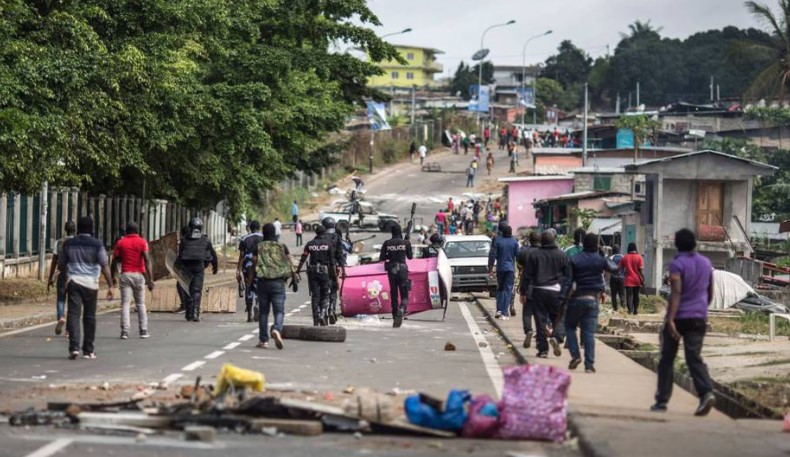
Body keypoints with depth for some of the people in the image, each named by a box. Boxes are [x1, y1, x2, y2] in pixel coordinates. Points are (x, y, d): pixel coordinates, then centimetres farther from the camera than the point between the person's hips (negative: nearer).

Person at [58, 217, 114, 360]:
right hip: (90, 283, -1)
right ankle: (88, 350, 16)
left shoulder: (68, 244, 6)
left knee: (73, 314, -4)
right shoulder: (97, 244, -3)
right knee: (89, 316, 9)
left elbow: (61, 265, 15)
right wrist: (110, 286, -4)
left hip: (73, 282, 1)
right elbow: (104, 266, -7)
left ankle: (74, 347, -19)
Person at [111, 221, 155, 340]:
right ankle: (143, 331, 11)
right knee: (140, 304, 11)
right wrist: (150, 279, -13)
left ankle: (125, 331, -10)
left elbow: (114, 262, 3)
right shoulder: (142, 242, -1)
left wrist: (113, 277, 15)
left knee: (125, 304, -1)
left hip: (125, 275, 0)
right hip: (139, 275, 0)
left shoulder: (120, 243, 3)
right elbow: (147, 260, -11)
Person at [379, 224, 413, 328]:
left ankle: (395, 317, 11)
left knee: (393, 294, 11)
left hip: (391, 269, 1)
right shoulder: (406, 243, -4)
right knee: (404, 294, 2)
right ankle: (401, 310, -27)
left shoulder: (387, 243, -2)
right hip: (402, 269, -1)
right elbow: (410, 256, 6)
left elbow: (381, 258, 1)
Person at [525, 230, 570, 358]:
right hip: (556, 291, 0)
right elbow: (568, 274, 2)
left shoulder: (534, 255, -1)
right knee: (558, 318, 10)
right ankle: (556, 337, -18)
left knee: (541, 319, 3)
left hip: (538, 290, 0)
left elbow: (528, 273, -2)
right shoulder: (561, 255, 1)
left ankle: (543, 349, 2)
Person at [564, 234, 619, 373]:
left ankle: (575, 355, 1)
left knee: (570, 326, 16)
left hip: (576, 298, -1)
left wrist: (565, 297, -6)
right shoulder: (601, 260, -1)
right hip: (593, 299, 1)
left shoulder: (574, 260, -5)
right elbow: (614, 267, 19)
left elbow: (568, 280, -8)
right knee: (589, 332, 2)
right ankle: (589, 364, -2)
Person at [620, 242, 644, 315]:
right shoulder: (639, 257, -5)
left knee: (629, 295, -2)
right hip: (637, 280, 1)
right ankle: (636, 310, 20)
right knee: (636, 295, 14)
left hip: (628, 280, -1)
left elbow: (620, 268, 4)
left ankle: (630, 310, -14)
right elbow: (641, 270, -8)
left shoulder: (624, 258, 0)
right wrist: (643, 280, -4)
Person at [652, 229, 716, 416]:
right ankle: (706, 392, -25)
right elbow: (710, 293, 18)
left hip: (679, 317, -4)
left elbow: (676, 293, -21)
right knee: (694, 358, -2)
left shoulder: (677, 264, -9)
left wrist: (670, 319, -27)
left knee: (667, 359, 8)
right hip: (699, 318, 4)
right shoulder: (706, 263, 10)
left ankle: (662, 400, 12)